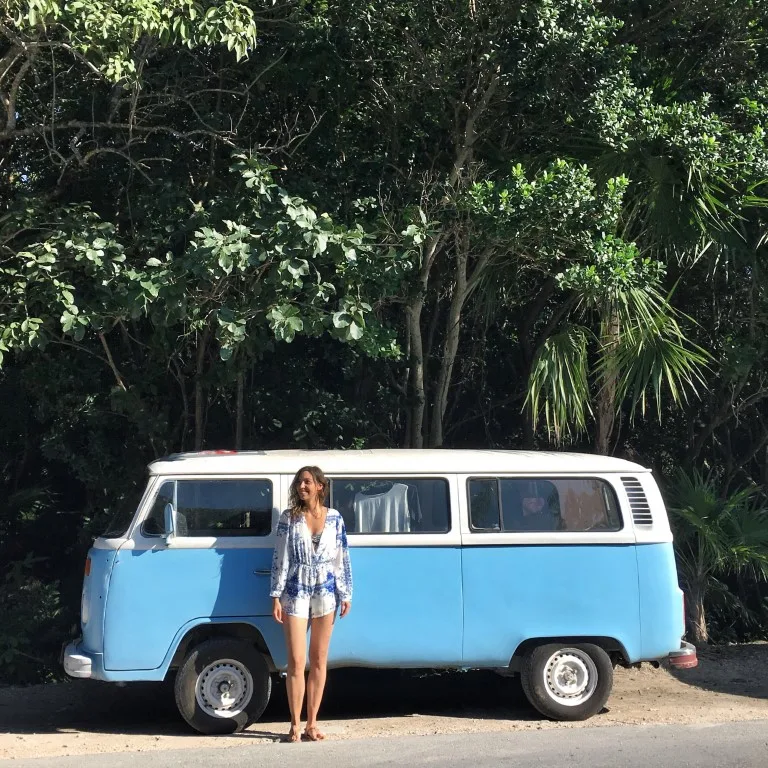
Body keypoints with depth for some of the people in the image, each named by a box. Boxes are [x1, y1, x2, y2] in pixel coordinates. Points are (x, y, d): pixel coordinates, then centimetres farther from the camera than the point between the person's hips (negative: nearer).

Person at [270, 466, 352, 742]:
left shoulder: (334, 518, 4)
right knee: (296, 661, -4)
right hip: (296, 592, -1)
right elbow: (280, 558, -1)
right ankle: (295, 724, 3)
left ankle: (312, 723, 12)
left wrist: (346, 594, 4)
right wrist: (276, 596, -5)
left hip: (326, 592, 2)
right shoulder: (289, 518, 1)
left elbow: (342, 558, 7)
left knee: (319, 661, 5)